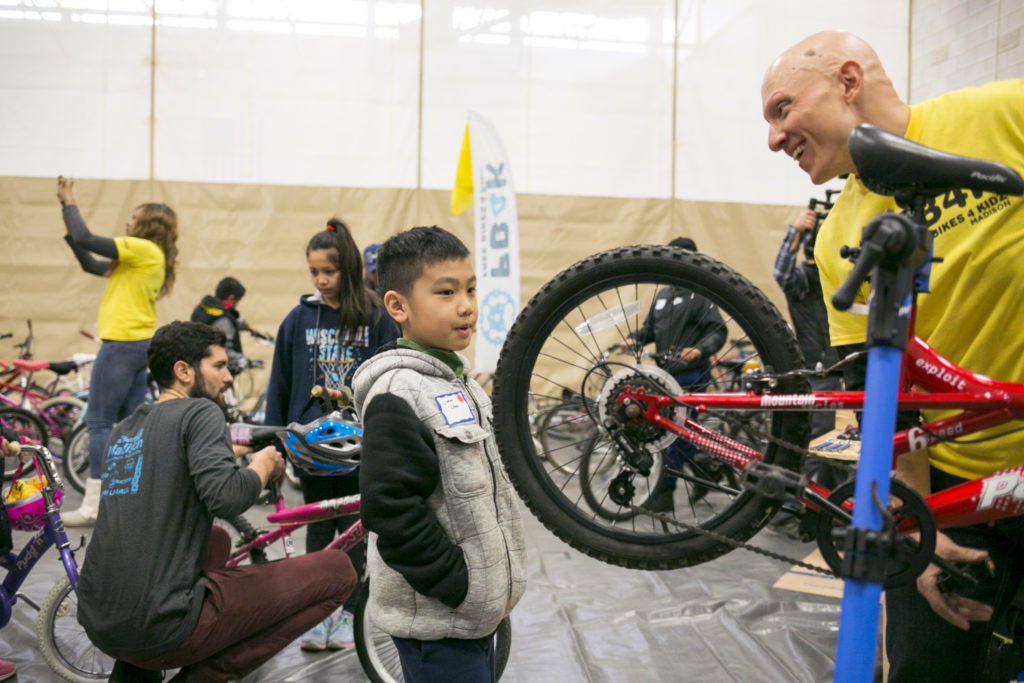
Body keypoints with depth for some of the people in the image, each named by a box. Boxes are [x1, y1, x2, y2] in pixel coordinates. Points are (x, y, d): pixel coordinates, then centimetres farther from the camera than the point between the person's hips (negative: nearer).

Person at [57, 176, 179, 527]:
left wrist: (69, 203, 1)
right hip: (142, 344, 10)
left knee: (99, 421, -5)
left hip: (122, 343, -10)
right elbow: (89, 263, 21)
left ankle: (93, 504, -3)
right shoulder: (151, 258, 18)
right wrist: (67, 213, 20)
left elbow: (86, 240, -15)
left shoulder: (143, 249, -10)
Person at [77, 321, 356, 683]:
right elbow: (225, 497, -22)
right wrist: (262, 466, -2)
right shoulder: (199, 412, -6)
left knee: (217, 540, 37)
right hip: (160, 627, -8)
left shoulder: (123, 430, 17)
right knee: (338, 570, -4)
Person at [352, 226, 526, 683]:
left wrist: (486, 588, 17)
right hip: (436, 619, -9)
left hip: (478, 609, 9)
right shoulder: (397, 392, -20)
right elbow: (391, 508, -25)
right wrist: (457, 587, -20)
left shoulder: (457, 380, 9)